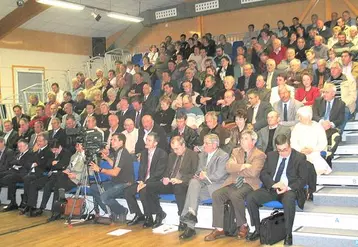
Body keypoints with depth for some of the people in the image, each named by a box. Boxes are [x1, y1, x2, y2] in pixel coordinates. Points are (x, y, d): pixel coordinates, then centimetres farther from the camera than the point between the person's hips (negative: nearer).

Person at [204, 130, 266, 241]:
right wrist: (243, 166, -12)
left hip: (248, 185, -5)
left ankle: (243, 226, -13)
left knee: (235, 195, -35)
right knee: (216, 194, -21)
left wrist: (236, 169, -5)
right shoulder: (236, 151, 16)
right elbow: (229, 167, 1)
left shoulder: (260, 155, 0)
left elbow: (253, 172, -17)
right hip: (233, 183, 5)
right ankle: (219, 228, -15)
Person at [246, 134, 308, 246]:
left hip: (290, 189, -4)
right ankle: (258, 230, -4)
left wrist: (288, 188, -20)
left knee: (289, 200, -40)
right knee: (250, 198, -19)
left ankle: (288, 234, -22)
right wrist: (274, 184, -13)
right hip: (271, 188, 4)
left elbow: (303, 179, -3)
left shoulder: (300, 157, 0)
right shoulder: (271, 155, 12)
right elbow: (263, 174, 8)